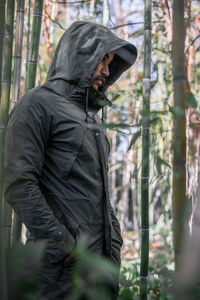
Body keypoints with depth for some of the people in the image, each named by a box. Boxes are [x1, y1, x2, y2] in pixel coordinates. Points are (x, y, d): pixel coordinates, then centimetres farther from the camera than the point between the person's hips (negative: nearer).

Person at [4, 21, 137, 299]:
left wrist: (114, 239, 10)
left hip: (103, 258, 8)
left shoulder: (90, 117, 19)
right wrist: (65, 247, -17)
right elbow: (19, 184, -16)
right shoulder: (37, 103, -6)